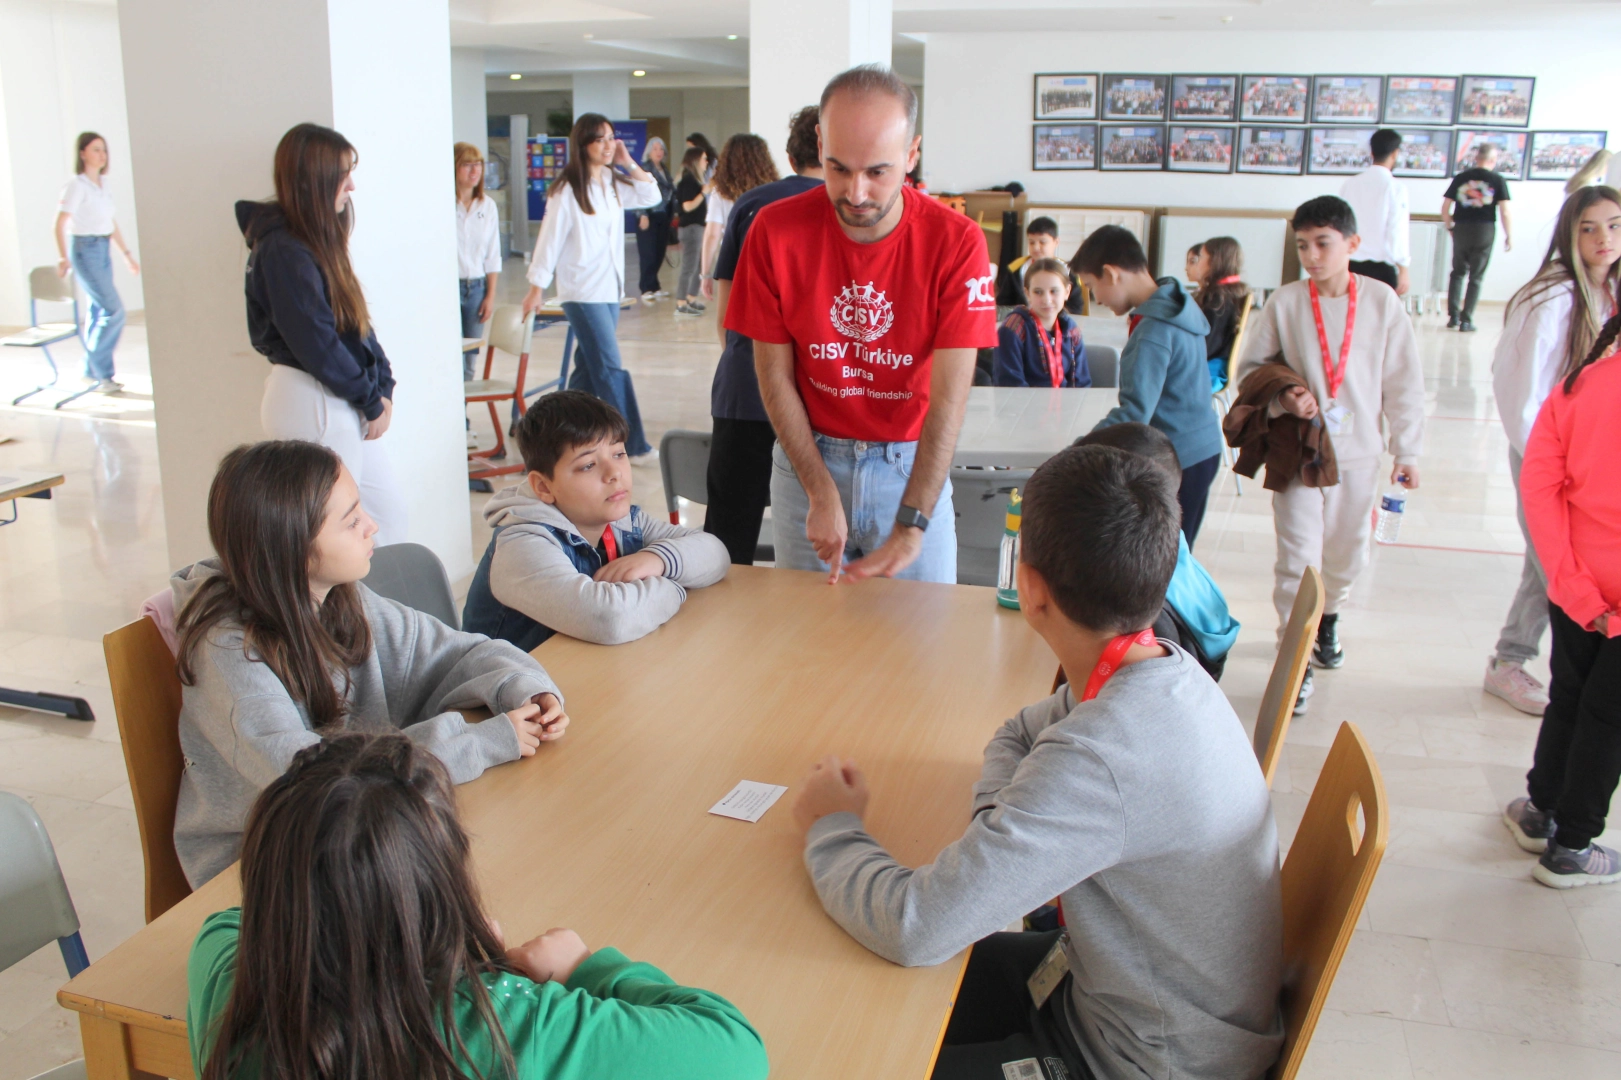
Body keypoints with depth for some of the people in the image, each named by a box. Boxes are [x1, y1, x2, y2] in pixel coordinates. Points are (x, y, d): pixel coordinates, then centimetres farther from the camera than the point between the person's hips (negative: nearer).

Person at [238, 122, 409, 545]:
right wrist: (372, 401, -10)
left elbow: (357, 320, 9)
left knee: (389, 511, 14)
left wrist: (382, 387, -1)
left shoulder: (319, 239, 11)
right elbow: (315, 344, -20)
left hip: (344, 403, 9)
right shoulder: (284, 251, -17)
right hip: (311, 403, -9)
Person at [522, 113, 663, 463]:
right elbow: (550, 240, -8)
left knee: (590, 367, 12)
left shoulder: (613, 184, 9)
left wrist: (628, 163, 4)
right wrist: (536, 288, -6)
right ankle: (633, 446, -6)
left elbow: (651, 196, 13)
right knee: (611, 370, -9)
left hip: (610, 290, 7)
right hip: (582, 293, -7)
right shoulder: (566, 190, -10)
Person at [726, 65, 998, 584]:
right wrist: (822, 494, -12)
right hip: (808, 455, 1)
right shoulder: (777, 230, -11)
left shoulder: (956, 242, -15)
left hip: (912, 465, -1)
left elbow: (949, 396, -19)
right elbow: (774, 375, -6)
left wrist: (910, 528, -26)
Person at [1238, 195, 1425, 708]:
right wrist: (1282, 396, -17)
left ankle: (1328, 617, 43)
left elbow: (1403, 383, 3)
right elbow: (1249, 368, 3)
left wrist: (1407, 452, 4)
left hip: (1357, 452, 2)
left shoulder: (1383, 304, -3)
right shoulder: (1284, 303, -6)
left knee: (1348, 554, 15)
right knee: (1298, 556, -7)